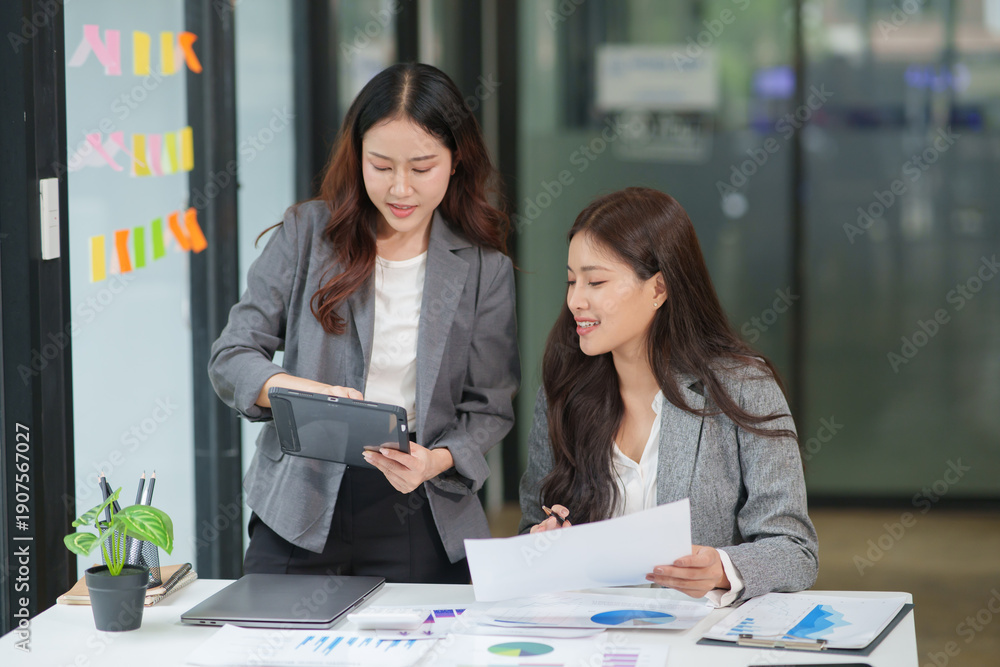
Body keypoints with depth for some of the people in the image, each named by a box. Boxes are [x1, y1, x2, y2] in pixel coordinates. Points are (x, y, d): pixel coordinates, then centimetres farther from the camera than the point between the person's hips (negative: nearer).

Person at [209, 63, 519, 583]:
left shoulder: (484, 268, 4)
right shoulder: (307, 233, 3)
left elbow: (489, 408, 6)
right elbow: (230, 358, 0)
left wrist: (438, 460, -16)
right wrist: (299, 391, -21)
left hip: (421, 522, 0)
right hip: (299, 513, 0)